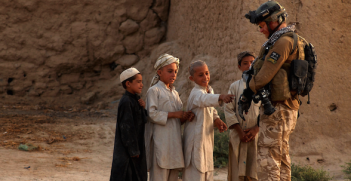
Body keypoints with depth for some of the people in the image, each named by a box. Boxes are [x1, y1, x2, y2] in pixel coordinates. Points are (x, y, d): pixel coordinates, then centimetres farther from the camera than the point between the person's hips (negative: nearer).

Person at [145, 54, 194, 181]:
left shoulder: (174, 93, 20)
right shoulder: (154, 91, -3)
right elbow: (152, 113, -14)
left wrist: (186, 116, -4)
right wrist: (173, 114, -15)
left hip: (174, 139, 7)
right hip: (160, 140, -7)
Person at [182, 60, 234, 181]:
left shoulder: (209, 90, 11)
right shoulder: (196, 94, -17)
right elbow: (205, 99, -41)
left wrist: (217, 120, 0)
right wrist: (221, 97, -60)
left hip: (207, 139, 9)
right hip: (196, 140, -9)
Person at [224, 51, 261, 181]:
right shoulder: (235, 86, 8)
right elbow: (229, 110, 3)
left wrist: (256, 129, -9)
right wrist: (240, 131, -7)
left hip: (256, 134, 0)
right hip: (238, 136, 1)